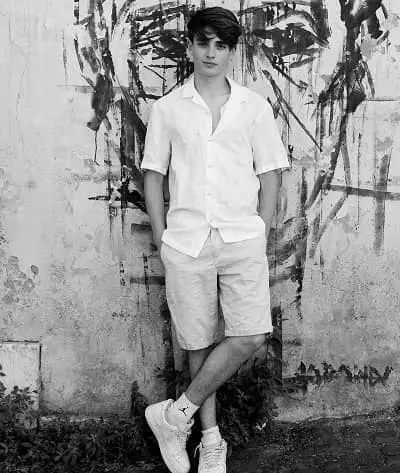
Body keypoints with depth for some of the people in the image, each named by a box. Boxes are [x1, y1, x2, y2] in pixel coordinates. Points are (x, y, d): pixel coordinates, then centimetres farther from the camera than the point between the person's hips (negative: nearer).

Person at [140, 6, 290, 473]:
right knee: (199, 342, 6)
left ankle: (176, 413, 4)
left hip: (242, 238, 0)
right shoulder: (168, 108, 7)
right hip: (187, 241, 0)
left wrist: (261, 235, 1)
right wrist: (161, 238, 2)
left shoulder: (254, 106, 7)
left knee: (250, 336, -14)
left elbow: (270, 173, 8)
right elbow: (153, 175, 9)